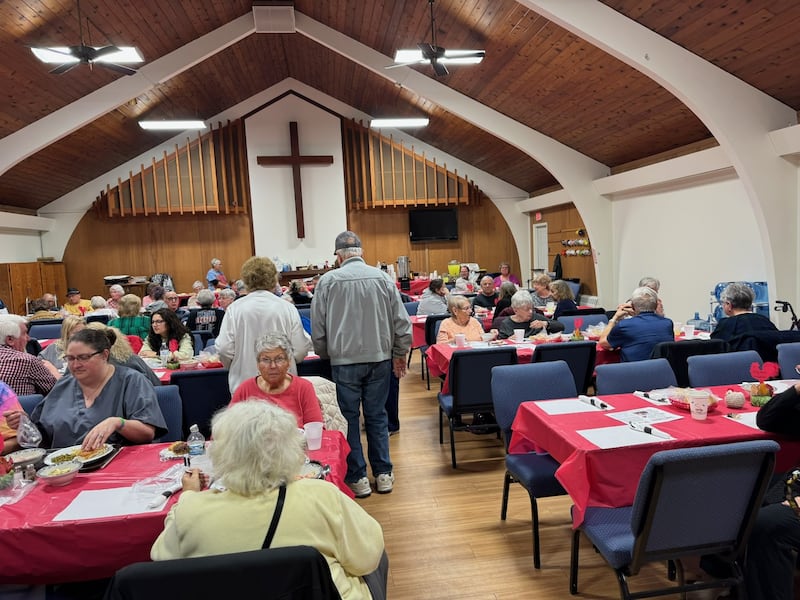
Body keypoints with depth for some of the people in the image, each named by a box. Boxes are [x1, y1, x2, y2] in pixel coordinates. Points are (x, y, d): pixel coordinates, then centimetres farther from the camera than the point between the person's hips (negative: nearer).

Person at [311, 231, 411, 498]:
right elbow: (402, 322, 1)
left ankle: (357, 478, 17)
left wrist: (325, 355, 16)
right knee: (377, 416, 14)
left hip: (344, 360, -2)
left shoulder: (328, 281, -5)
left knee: (349, 418, 10)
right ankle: (383, 474, 21)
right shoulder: (383, 278, -1)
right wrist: (399, 354, 14)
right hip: (380, 358, 2)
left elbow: (318, 328, 0)